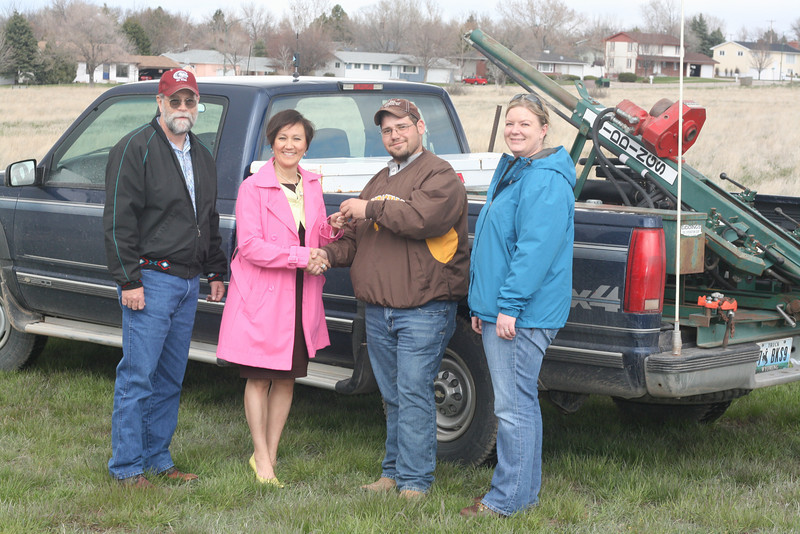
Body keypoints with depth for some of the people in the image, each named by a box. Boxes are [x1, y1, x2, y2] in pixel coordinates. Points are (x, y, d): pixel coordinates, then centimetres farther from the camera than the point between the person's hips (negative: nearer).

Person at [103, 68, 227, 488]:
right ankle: (127, 468, 1)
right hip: (151, 280, -8)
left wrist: (215, 271, 22)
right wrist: (129, 279, -17)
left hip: (188, 282, 8)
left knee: (170, 379, 12)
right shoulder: (136, 149, -8)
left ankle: (158, 460, 21)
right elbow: (118, 220, -13)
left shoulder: (201, 156, 17)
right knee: (137, 377, -6)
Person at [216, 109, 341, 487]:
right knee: (259, 379, 2)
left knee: (287, 378, 9)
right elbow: (250, 246, -15)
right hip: (261, 297, -5)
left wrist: (333, 232, -5)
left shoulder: (312, 187, 10)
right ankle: (261, 458, 11)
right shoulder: (253, 188, -8)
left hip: (301, 300, 5)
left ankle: (270, 454, 19)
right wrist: (301, 256, -20)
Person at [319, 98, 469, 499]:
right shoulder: (379, 181, 22)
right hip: (378, 311, 7)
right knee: (393, 398, 13)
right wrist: (329, 253, 2)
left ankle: (414, 482, -4)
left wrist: (371, 209, -13)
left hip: (423, 310, -7)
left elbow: (424, 217, -23)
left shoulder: (439, 175, -3)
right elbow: (356, 238, 22)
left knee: (413, 394, -8)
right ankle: (393, 472, 21)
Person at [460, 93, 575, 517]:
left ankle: (508, 498, 2)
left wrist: (509, 304, -23)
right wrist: (481, 304, 23)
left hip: (522, 313, -11)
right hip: (497, 309, 11)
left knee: (513, 406, -5)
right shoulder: (509, 172, 18)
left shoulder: (546, 180, -15)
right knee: (521, 402, 15)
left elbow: (537, 248, -22)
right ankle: (526, 492, 24)